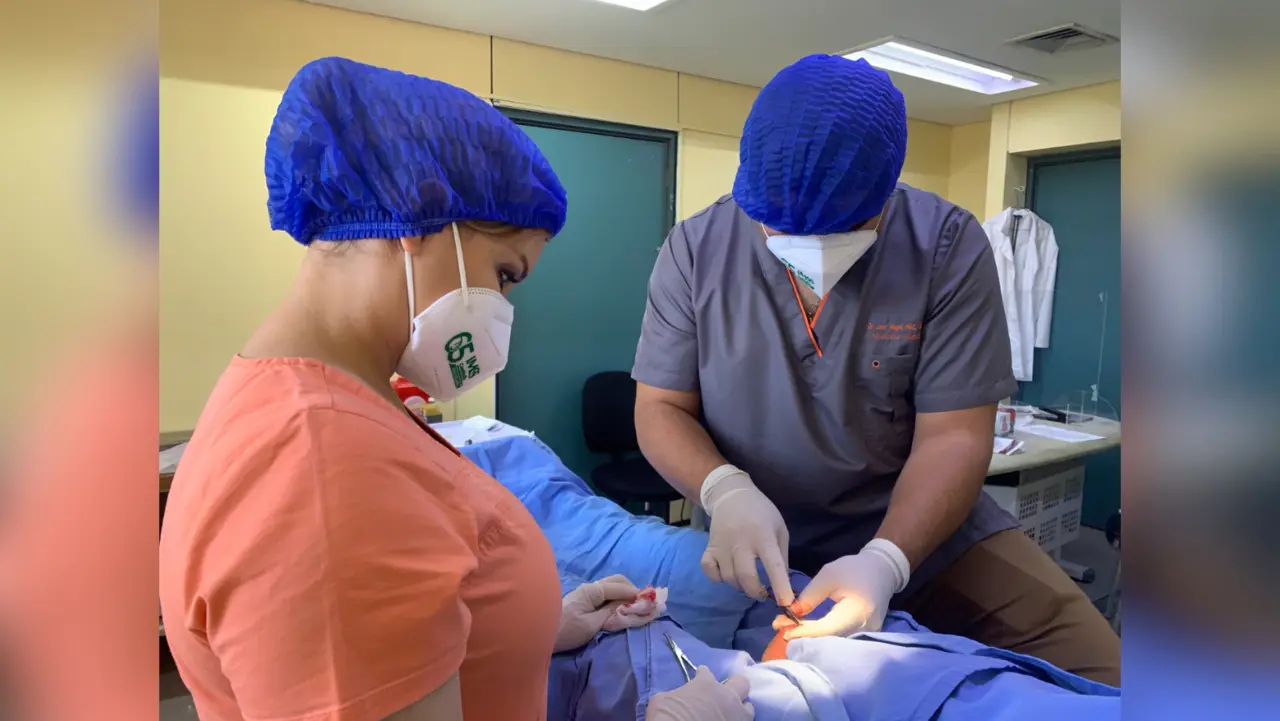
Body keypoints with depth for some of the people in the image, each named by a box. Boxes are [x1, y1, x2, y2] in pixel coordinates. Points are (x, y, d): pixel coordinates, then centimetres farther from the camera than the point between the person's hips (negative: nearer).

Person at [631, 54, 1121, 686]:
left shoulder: (947, 245, -12)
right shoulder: (695, 249, -9)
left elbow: (953, 436, -12)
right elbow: (660, 408, -5)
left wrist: (885, 560, -28)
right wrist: (725, 491, -26)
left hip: (926, 534, 0)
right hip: (757, 552, 1)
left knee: (1097, 672, -6)